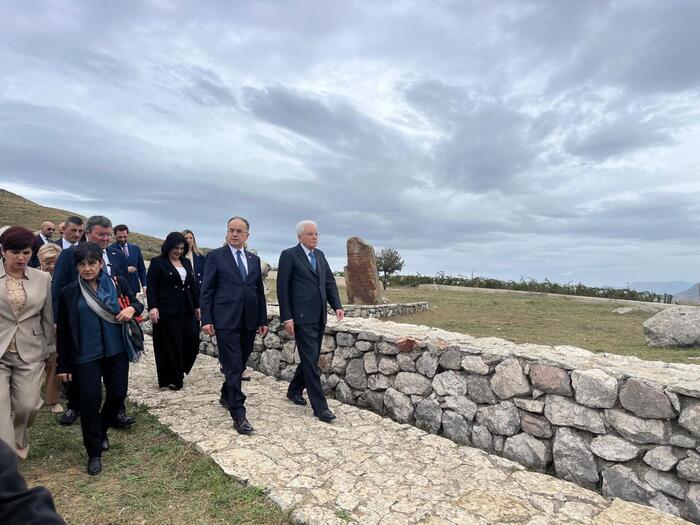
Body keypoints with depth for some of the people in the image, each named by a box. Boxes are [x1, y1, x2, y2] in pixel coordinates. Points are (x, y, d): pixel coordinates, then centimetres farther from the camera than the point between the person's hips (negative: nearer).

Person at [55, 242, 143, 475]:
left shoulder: (118, 283, -1)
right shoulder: (68, 293, -2)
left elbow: (137, 303, 11)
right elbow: (63, 331, 2)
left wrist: (132, 308, -14)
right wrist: (63, 365, 2)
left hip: (117, 351, 2)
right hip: (85, 356, -1)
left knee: (118, 394, 8)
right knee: (89, 401, 0)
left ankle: (101, 430, 39)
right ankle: (94, 452, 20)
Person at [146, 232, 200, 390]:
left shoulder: (186, 262, 13)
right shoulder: (157, 262, -3)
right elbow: (151, 287, -8)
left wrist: (197, 306, 13)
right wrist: (152, 307, -19)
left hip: (187, 310, 5)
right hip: (167, 311, -5)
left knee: (192, 340, 1)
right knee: (170, 346, 2)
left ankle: (179, 371, 23)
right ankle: (171, 379, 17)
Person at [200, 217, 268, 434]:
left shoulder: (254, 259, 13)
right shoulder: (215, 256, 1)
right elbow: (206, 290, -2)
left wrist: (263, 320, 12)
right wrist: (206, 319, -8)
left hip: (249, 321, 5)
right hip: (226, 320, -5)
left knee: (240, 365, 15)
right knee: (233, 367, -5)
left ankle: (226, 395, 39)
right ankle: (238, 415, 2)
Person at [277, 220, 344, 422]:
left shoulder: (320, 255, 14)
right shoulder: (289, 255, -6)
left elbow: (329, 282, 13)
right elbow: (282, 288, -9)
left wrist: (337, 306, 0)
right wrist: (287, 318, -13)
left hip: (319, 317, 7)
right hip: (302, 317, -7)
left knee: (311, 358, 15)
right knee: (311, 360, -5)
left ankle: (294, 391, 36)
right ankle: (320, 406, 4)